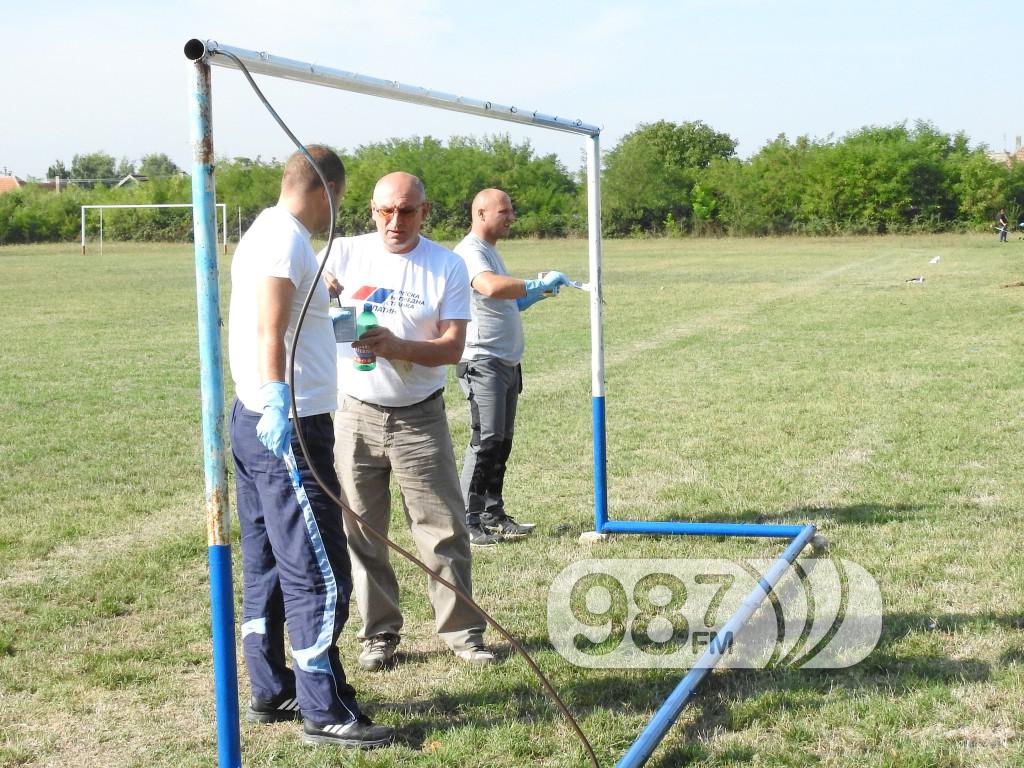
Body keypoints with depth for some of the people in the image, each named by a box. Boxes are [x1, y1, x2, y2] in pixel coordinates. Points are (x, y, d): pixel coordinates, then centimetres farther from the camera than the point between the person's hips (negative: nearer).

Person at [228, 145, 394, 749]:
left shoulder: (264, 233, 17)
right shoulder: (288, 242, -14)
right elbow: (268, 335, -26)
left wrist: (335, 324, 43)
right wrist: (279, 405, -37)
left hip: (256, 424, 11)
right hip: (289, 429, -11)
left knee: (268, 568, 16)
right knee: (320, 575, -5)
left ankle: (271, 692, 26)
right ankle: (325, 712, 1)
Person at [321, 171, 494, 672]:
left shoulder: (448, 267, -3)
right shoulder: (346, 253, -1)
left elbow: (453, 347, -8)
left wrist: (396, 346, -25)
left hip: (420, 419, -1)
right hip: (356, 415, 1)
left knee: (444, 531, 3)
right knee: (363, 534, 8)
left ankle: (461, 631, 16)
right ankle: (379, 635, 21)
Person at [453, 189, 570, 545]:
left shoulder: (490, 251, 20)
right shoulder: (470, 252, -12)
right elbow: (491, 287, -32)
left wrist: (531, 295, 10)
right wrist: (537, 285, -25)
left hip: (507, 362, 10)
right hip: (482, 361, -10)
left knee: (502, 440, 12)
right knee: (487, 439, -13)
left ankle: (493, 516, 19)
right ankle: (468, 522, -9)